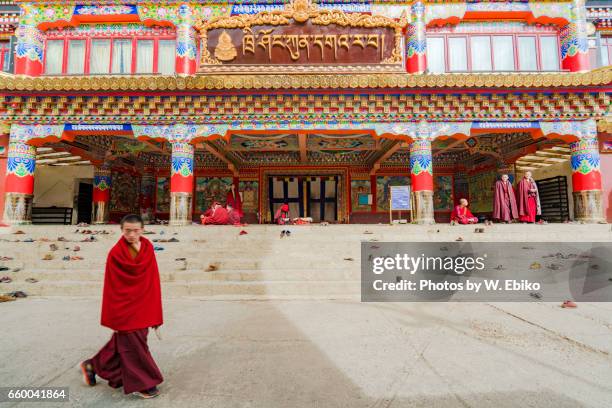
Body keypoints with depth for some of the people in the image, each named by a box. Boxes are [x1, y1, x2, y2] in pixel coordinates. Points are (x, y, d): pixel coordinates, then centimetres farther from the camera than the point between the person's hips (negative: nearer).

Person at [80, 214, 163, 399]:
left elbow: (153, 281, -2)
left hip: (142, 307, 5)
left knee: (122, 343, 20)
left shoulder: (148, 249, -3)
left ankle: (93, 365, 43)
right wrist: (113, 318, -9)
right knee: (133, 346, 7)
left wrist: (154, 315, -2)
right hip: (125, 308, -5)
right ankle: (141, 384, 24)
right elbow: (111, 288, -11)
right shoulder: (115, 253, -15)